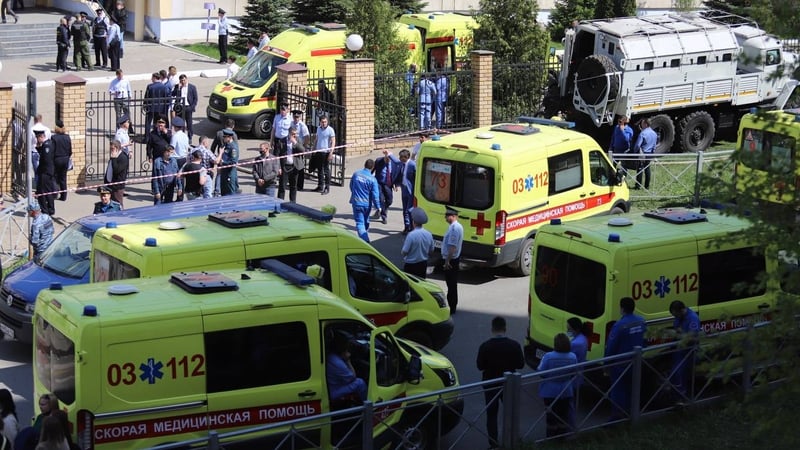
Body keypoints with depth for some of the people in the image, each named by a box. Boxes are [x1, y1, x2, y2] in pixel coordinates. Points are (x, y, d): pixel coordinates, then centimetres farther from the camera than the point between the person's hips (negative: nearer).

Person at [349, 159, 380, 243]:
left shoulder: (356, 174, -4)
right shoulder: (372, 179, -14)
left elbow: (351, 186, 13)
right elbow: (375, 195, -14)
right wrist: (378, 207, -5)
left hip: (356, 203, 0)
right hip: (367, 204, 0)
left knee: (359, 222, -3)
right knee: (366, 222, 22)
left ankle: (365, 239, -21)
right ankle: (365, 237, 39)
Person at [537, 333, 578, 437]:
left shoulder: (548, 357, -22)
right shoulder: (573, 357, -11)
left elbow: (540, 372, -18)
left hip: (550, 392, -3)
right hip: (567, 392, 3)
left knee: (552, 415, 11)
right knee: (564, 414, 18)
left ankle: (551, 436, 19)